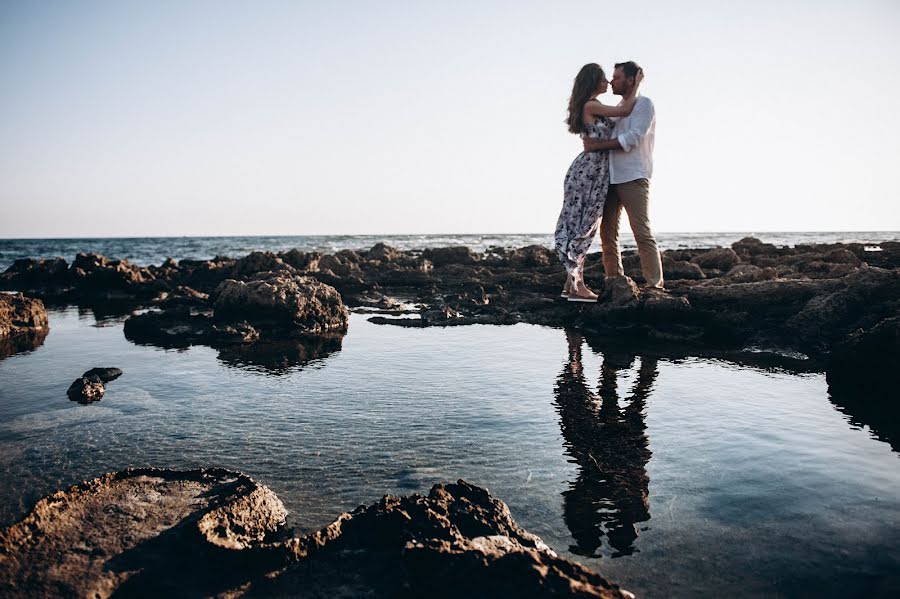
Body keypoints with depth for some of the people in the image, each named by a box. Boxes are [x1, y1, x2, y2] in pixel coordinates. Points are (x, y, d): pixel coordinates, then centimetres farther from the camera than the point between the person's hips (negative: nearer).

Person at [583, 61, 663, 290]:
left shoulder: (644, 104, 0)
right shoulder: (619, 108, 22)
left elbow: (632, 139, -14)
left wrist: (597, 145, -14)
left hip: (633, 178, -8)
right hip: (611, 177, 8)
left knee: (642, 232, -9)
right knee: (607, 232, 4)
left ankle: (654, 283, -7)